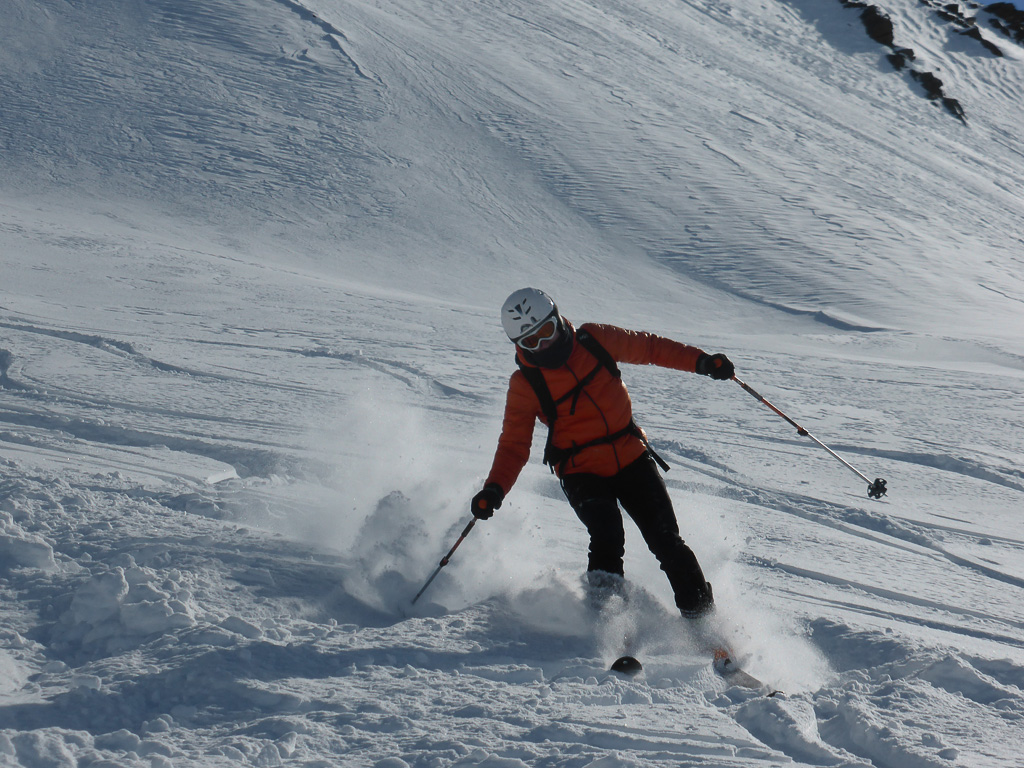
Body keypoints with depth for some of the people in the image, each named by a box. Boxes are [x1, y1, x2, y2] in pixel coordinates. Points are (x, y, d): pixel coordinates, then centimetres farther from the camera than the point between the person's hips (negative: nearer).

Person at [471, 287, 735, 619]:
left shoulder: (594, 340, -2)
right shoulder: (525, 385, -6)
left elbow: (648, 347, 12)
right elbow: (514, 444, -3)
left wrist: (700, 361, 5)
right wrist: (494, 489, -19)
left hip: (630, 457, 2)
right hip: (581, 471, -2)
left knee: (666, 541, -4)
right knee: (606, 530, -29)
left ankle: (701, 615, 7)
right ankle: (604, 603, -11)